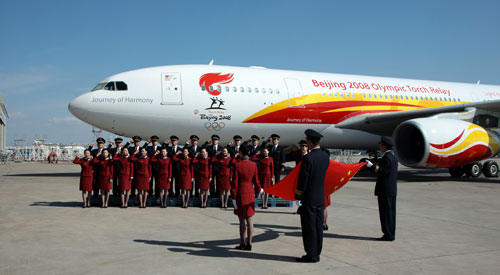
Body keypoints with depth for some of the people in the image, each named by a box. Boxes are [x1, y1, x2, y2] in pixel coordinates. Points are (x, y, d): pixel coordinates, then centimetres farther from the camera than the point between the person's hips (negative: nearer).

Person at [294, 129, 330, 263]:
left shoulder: (308, 158, -19)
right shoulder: (325, 157, 5)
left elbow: (303, 180, -17)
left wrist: (298, 197, -10)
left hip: (308, 198, -7)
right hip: (320, 197, 8)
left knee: (309, 228, 0)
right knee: (318, 226, 12)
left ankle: (311, 255, 6)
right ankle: (316, 254, 20)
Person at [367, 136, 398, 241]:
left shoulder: (386, 157, -16)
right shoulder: (393, 157, 15)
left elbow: (383, 172, -21)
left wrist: (372, 166, -17)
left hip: (385, 191, -10)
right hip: (392, 190, 10)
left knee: (386, 212, -5)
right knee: (391, 212, 13)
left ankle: (388, 235, -1)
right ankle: (391, 234, 19)